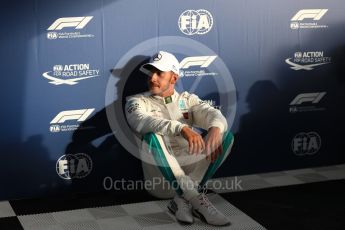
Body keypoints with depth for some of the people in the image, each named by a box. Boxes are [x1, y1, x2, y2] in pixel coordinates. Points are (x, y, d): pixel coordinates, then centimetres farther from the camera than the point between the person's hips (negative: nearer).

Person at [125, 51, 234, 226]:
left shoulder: (188, 99, 17)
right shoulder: (137, 102, 7)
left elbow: (214, 115, -3)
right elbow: (141, 121, -18)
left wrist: (214, 130, -30)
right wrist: (182, 129, -35)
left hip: (193, 168, 3)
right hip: (159, 172, -3)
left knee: (226, 135, -15)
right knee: (152, 135, -29)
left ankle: (183, 200, -26)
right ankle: (196, 199, -33)